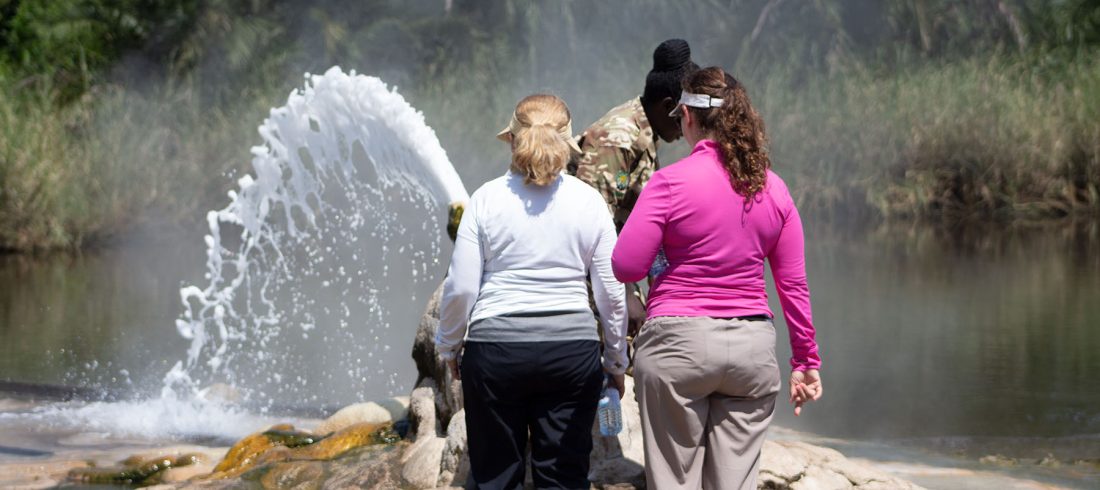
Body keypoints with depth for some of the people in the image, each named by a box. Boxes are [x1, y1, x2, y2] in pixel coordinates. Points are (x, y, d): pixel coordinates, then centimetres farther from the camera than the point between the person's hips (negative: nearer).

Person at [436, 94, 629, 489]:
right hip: (572, 348, 1)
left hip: (496, 346, -1)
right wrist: (616, 360, 14)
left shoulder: (487, 199, -3)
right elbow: (612, 293, 2)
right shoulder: (588, 201, 0)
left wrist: (449, 346, 12)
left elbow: (461, 286, -4)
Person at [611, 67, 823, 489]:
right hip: (752, 344, 4)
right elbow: (794, 284, 8)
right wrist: (805, 360, 15)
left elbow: (625, 267, -10)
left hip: (679, 343, -4)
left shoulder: (670, 183, -9)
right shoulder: (774, 189, 5)